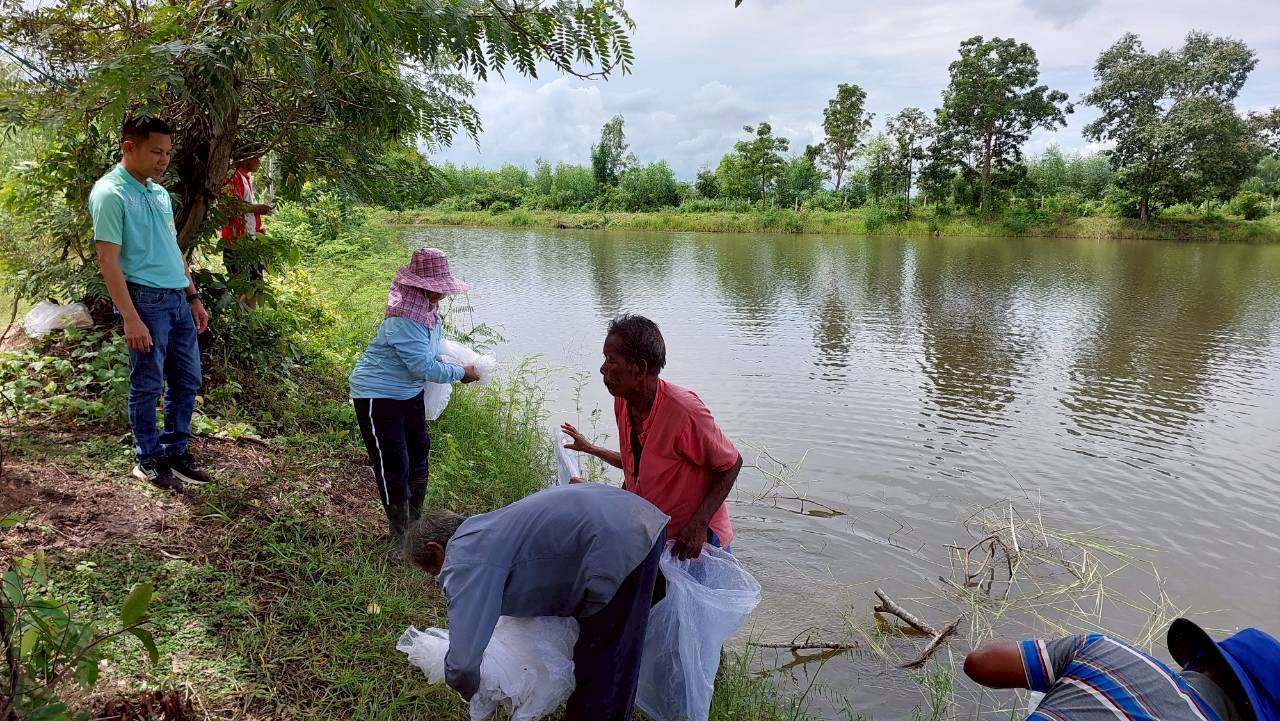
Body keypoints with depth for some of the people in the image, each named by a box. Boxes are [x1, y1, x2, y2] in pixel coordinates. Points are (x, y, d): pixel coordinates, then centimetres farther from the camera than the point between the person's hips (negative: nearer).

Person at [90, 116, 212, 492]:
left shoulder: (159, 192, 14)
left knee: (187, 380, 12)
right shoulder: (110, 193, -11)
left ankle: (175, 451, 25)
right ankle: (148, 459, 18)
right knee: (148, 386, 3)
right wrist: (130, 318, -19)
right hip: (147, 300, -8)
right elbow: (107, 259, -15)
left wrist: (194, 296, 18)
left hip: (177, 299, 8)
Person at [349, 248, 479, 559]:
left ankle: (415, 520, 40)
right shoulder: (403, 322, -31)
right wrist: (462, 373, -15)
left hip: (409, 393, 10)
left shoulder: (427, 310, -2)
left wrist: (438, 360, 0)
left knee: (418, 452, 19)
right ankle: (401, 539, 12)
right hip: (378, 396, -10)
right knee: (394, 466, -4)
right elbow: (426, 368, -29)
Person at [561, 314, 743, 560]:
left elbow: (732, 464, -17)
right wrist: (590, 448, 12)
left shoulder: (683, 410, -27)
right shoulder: (622, 402, -2)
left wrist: (698, 525, -24)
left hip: (697, 540, -7)